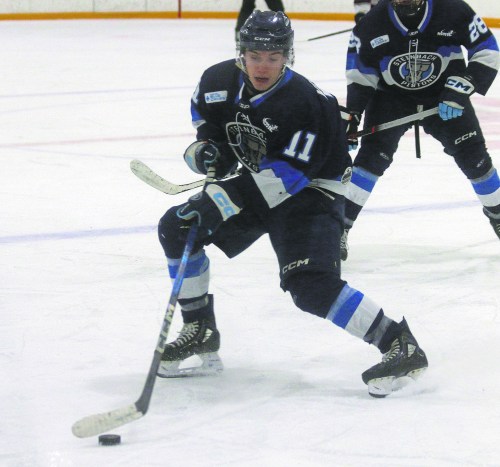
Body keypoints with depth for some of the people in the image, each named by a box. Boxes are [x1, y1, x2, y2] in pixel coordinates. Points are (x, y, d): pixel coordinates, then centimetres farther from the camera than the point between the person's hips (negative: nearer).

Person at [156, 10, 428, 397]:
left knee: (310, 285, -27)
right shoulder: (219, 81, -9)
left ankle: (401, 346, -23)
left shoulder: (306, 102, -29)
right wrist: (206, 148, -9)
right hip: (254, 183, 8)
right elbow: (204, 111, 14)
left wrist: (218, 202, -35)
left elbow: (284, 176, -31)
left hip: (309, 192, -8)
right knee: (176, 228, 0)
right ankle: (200, 333, 11)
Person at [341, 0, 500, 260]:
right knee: (373, 155, -17)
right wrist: (351, 118, -13)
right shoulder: (372, 25, -19)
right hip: (390, 96, 0)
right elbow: (360, 76, -8)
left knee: (473, 155, -2)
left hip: (444, 95, 0)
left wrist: (461, 90, -23)